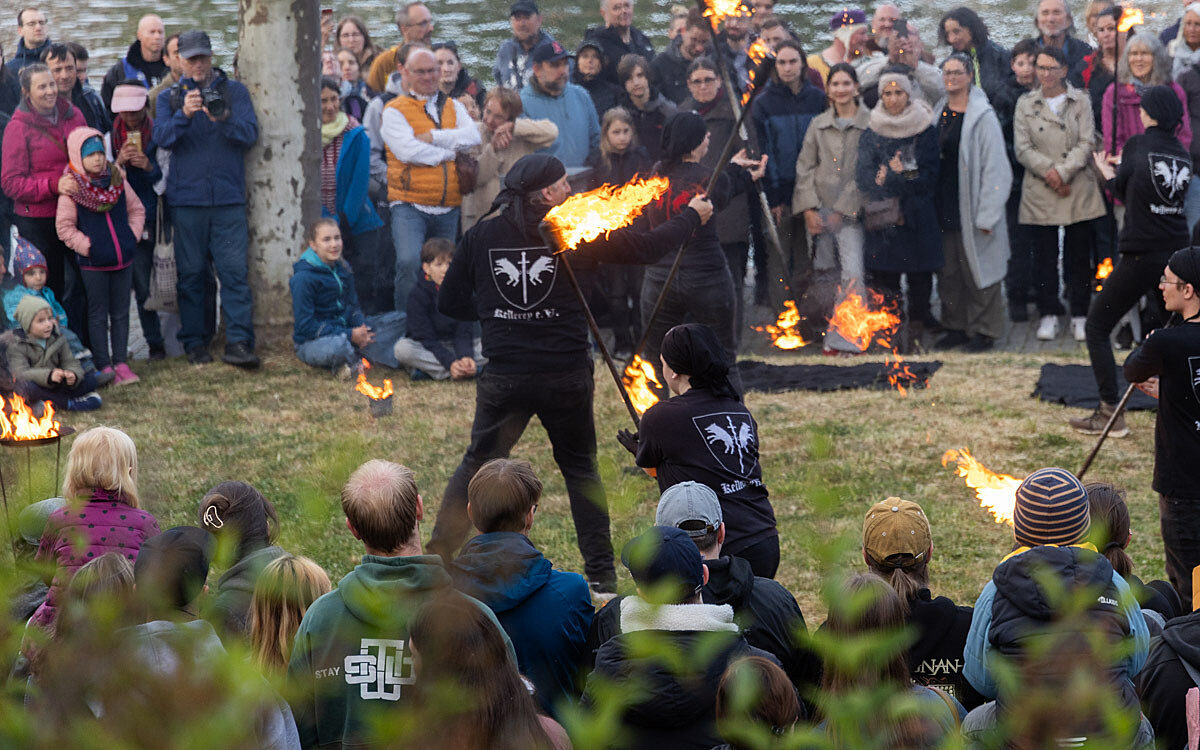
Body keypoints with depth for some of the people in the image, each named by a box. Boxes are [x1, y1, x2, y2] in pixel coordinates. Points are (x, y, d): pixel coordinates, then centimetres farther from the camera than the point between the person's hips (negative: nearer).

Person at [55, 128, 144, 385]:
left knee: (121, 313, 10)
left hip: (123, 258, 4)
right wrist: (86, 246, -13)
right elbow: (64, 227, -8)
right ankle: (104, 367, 8)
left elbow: (137, 209, 14)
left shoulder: (117, 180, 3)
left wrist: (132, 236, 1)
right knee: (98, 315, 3)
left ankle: (121, 362, 17)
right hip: (94, 263, -4)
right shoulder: (72, 188, -9)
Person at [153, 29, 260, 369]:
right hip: (186, 198, 1)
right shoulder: (169, 97, 11)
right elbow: (162, 137, -5)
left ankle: (238, 343, -12)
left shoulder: (234, 91, 10)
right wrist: (184, 115, -23)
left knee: (234, 270, -9)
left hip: (228, 198, -1)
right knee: (192, 274, 3)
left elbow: (250, 133, -3)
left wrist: (223, 119, -22)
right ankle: (195, 342, 9)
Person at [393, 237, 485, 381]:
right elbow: (426, 337, -19)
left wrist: (465, 357, -32)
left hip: (455, 347, 2)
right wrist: (450, 363, -33)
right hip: (425, 348, -2)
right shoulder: (418, 295, -13)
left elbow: (464, 333, -9)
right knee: (402, 349, -34)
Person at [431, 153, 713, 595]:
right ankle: (601, 572, 14)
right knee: (580, 467, 14)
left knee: (477, 464, 13)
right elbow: (647, 248, 2)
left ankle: (436, 557, 6)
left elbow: (450, 302, 8)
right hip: (566, 376, -1)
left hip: (503, 376, 1)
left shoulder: (481, 237, 1)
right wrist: (692, 217, 17)